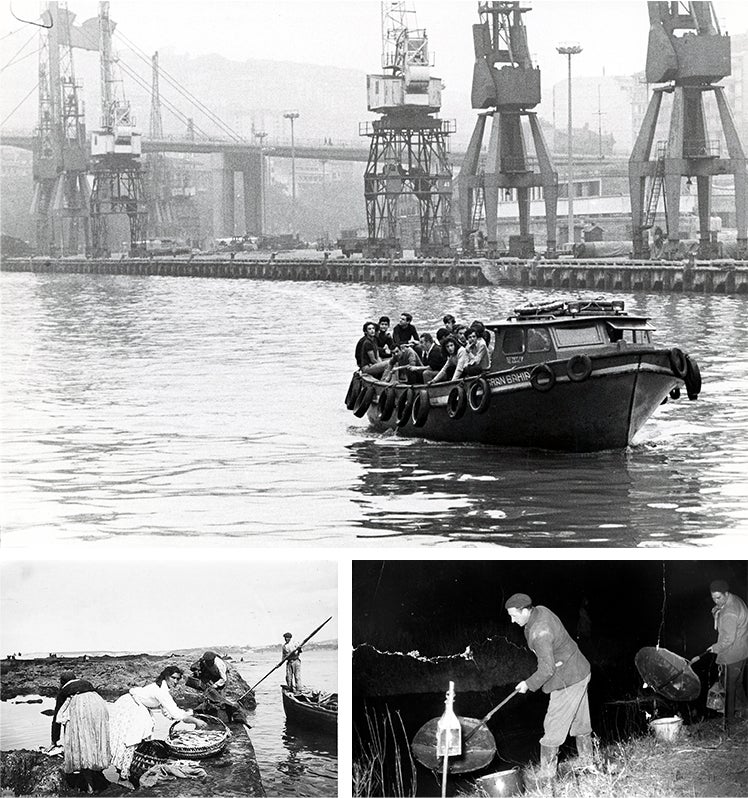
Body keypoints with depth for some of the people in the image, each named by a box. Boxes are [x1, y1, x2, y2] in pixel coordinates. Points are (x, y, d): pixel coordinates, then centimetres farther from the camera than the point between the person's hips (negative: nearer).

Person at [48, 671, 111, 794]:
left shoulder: (63, 691, 27)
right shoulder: (87, 683, 37)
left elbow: (56, 717, 30)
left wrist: (54, 741, 38)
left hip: (79, 710, -4)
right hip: (99, 707, 4)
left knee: (82, 748, -1)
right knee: (97, 745, 11)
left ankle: (89, 787, -7)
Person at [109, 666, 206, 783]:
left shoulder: (165, 689, 2)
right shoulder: (161, 691, -27)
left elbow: (168, 713, 6)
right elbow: (176, 714, -31)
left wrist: (187, 713, -7)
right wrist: (196, 721, -23)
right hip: (127, 708, -10)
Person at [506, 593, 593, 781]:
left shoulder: (540, 633, -30)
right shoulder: (540, 611, 0)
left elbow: (547, 669, -26)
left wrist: (529, 684, -12)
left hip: (568, 682, -10)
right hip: (579, 672, 10)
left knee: (554, 728, -4)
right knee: (580, 724, 20)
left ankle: (546, 777, 1)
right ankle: (589, 767, 31)